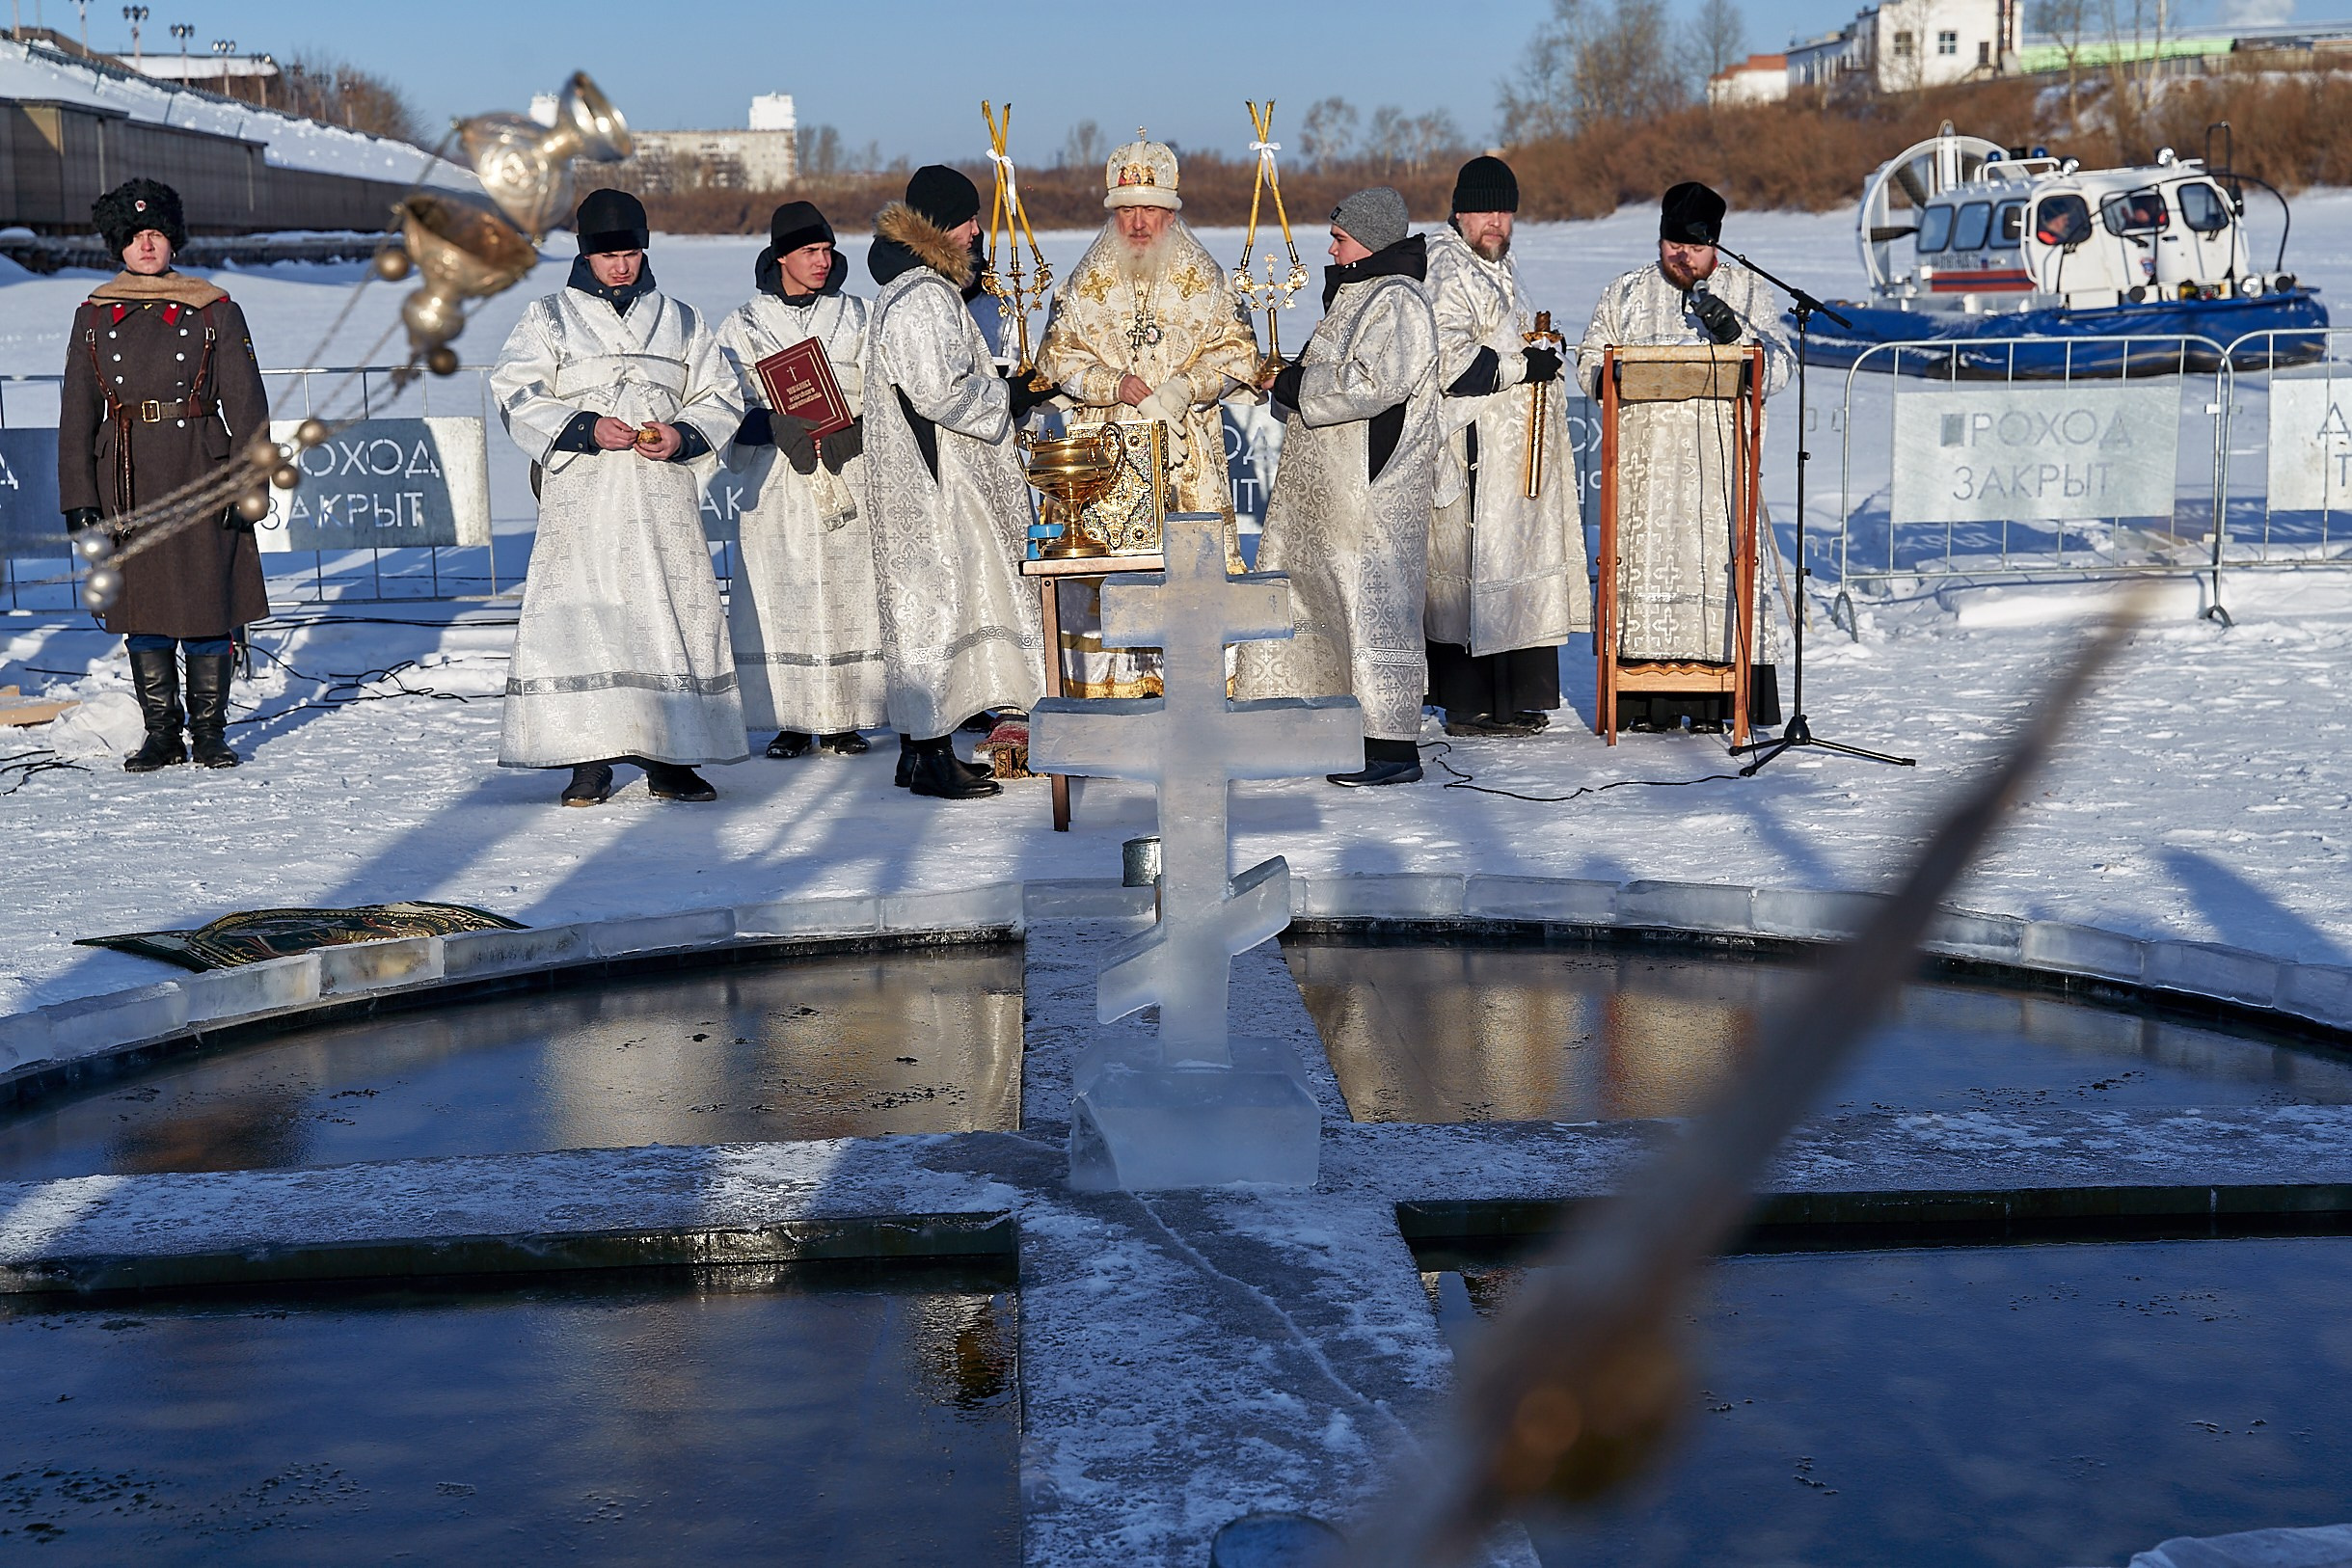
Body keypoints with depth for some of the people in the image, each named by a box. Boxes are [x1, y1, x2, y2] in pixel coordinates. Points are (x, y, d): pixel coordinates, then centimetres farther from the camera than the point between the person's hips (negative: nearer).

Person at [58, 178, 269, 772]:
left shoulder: (214, 311, 3)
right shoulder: (95, 317, 9)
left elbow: (247, 406, 1)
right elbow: (77, 413, 9)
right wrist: (79, 497, 2)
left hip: (199, 477, -2)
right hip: (128, 483, 2)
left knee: (207, 605, -1)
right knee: (143, 611, 6)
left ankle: (209, 732, 11)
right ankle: (161, 733, 15)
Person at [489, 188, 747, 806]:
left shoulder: (680, 320, 16)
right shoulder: (548, 319, 10)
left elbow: (720, 400, 15)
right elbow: (518, 398, 1)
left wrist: (683, 435, -5)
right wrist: (585, 429, -13)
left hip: (664, 496, 2)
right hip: (582, 498, -2)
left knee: (675, 613, -3)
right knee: (583, 620, -9)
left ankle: (670, 759, 4)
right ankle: (589, 762, -5)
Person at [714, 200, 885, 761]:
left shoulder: (854, 316, 11)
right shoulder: (744, 325, 7)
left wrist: (848, 432, -12)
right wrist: (783, 429, -16)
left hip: (847, 477, 1)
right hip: (778, 481, -1)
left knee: (847, 590, -1)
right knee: (781, 594, -5)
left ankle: (843, 720, 5)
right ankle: (791, 723, 0)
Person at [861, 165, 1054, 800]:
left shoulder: (929, 288, 17)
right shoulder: (919, 297, -17)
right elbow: (938, 393, -23)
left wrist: (1008, 388, 12)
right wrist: (1013, 397, -13)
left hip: (940, 478, 11)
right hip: (931, 481, -11)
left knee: (933, 605, 13)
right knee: (937, 603, -7)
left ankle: (923, 746, 18)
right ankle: (929, 755, -2)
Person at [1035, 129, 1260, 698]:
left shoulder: (1203, 278, 6)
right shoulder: (1087, 282, 9)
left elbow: (1236, 349, 4)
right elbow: (1057, 354, 7)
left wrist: (1187, 385, -13)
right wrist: (1112, 384, -10)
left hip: (1187, 454, -1)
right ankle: (1110, 686, -1)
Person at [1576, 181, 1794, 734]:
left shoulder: (1747, 289, 12)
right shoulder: (1626, 293, 17)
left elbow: (1779, 367, 4)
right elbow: (1589, 362, 17)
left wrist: (1735, 331, -14)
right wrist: (1614, 377, -5)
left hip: (1720, 451, -1)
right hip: (1644, 452, 1)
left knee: (1719, 557, -7)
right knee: (1645, 559, -4)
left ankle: (1716, 704, -3)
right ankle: (1645, 702, 1)